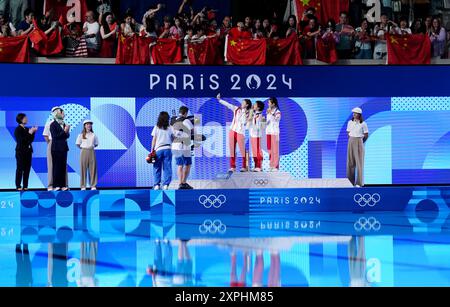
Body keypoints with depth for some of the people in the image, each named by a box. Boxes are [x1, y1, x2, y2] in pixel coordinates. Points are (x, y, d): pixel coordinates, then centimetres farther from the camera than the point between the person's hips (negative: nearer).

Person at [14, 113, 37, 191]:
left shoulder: (27, 129, 11)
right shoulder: (17, 130, -7)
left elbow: (31, 140, 11)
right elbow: (21, 140, -17)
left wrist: (33, 132, -2)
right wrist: (29, 133, -18)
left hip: (28, 151, 6)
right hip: (21, 152, -6)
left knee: (27, 169, 5)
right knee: (20, 169, -4)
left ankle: (25, 186, 8)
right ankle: (18, 186, 0)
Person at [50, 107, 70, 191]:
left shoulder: (63, 124, 13)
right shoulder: (53, 124, -5)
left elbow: (67, 136, 14)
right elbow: (55, 136, -14)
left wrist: (67, 132, -7)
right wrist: (64, 131, -16)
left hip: (63, 148, 6)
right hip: (56, 148, -6)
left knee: (63, 167, 5)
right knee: (56, 167, -4)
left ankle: (62, 185, 7)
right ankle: (56, 186, -2)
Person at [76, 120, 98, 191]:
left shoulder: (93, 135, 6)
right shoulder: (81, 135, 2)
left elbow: (96, 144, 14)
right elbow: (78, 144, 7)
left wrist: (91, 147, 3)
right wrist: (82, 148, 6)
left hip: (92, 152, 2)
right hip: (84, 152, -1)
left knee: (93, 169, 0)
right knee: (83, 169, -1)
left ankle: (93, 185, 4)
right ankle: (83, 186, 1)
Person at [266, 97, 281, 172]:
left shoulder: (278, 112, -6)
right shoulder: (268, 111, 14)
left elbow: (276, 120, -20)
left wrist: (271, 114, -24)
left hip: (274, 132, -7)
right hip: (268, 131, 7)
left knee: (275, 149, -7)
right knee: (269, 149, 6)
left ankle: (276, 166, -6)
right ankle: (271, 166, 10)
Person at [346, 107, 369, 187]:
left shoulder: (363, 124, -6)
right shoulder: (350, 122, 4)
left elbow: (366, 135, 1)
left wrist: (360, 142, 8)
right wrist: (352, 140, 10)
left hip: (359, 143, -4)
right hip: (351, 142, 4)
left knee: (359, 162, -2)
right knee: (350, 162, 6)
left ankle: (359, 183, 1)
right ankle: (350, 181, 15)